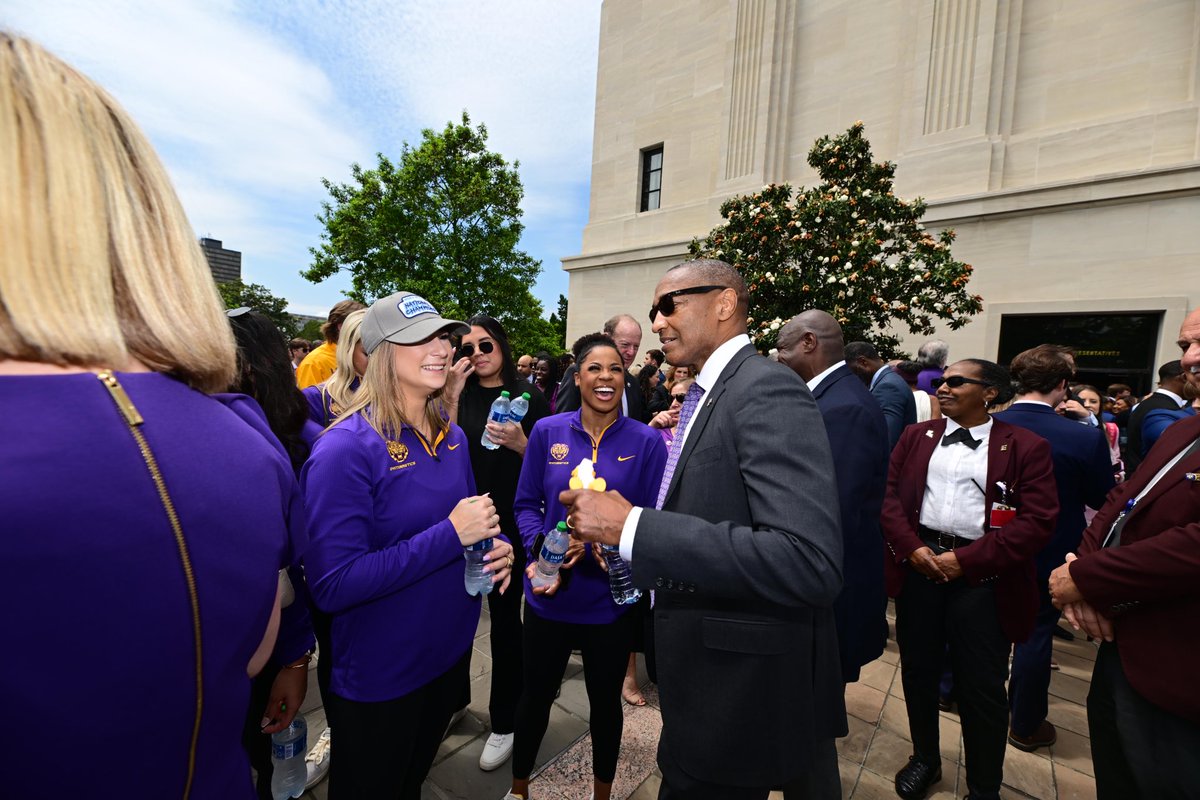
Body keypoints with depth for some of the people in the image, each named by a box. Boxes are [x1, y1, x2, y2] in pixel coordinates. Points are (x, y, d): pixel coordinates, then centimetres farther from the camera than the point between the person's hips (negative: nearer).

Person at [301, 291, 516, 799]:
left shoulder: (451, 437, -2)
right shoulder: (347, 447, -24)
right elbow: (332, 586, -26)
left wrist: (496, 546, -11)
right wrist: (451, 535, -30)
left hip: (451, 650, 6)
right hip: (377, 679, -6)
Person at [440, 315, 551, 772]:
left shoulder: (529, 397, -5)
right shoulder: (459, 395, 5)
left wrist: (521, 443, -23)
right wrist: (451, 396, -13)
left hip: (510, 523, -3)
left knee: (505, 617, 7)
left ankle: (504, 721, 27)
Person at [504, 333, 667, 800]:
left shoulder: (647, 442, -10)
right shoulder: (547, 432, -6)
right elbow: (526, 505, -1)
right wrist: (539, 552, -19)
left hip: (610, 598, 0)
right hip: (548, 594, 1)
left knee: (605, 700, 22)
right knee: (536, 695, 21)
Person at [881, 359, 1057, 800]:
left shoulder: (1026, 446, -2)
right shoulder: (916, 436, 7)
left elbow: (1038, 521, -9)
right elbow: (890, 497, 3)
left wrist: (966, 560, -16)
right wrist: (911, 548, -12)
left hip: (983, 575, -2)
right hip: (918, 566, 3)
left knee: (982, 689, 9)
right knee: (918, 671, 16)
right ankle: (925, 758, 41)